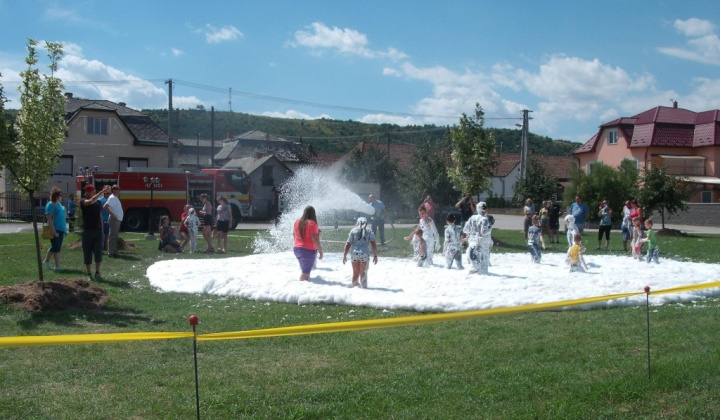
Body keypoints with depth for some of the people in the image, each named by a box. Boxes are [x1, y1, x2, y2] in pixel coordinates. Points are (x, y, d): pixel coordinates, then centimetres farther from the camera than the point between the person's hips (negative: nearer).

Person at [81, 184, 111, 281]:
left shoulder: (98, 203, 11)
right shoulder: (83, 202, -5)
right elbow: (91, 201, -28)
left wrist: (102, 231, 12)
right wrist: (102, 192, -33)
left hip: (98, 231, 3)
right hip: (87, 231, -3)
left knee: (98, 252, -3)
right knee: (87, 253, 2)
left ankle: (97, 273, 5)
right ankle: (89, 274, 10)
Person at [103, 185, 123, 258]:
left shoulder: (116, 198, 18)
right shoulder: (112, 198, -12)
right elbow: (105, 207, -23)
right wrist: (112, 215, -21)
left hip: (118, 220, 10)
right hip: (114, 219, -10)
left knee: (116, 236, 12)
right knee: (113, 236, -8)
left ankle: (114, 252, 18)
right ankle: (111, 253, -7)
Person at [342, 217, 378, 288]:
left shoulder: (353, 231, 6)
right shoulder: (369, 231, 7)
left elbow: (348, 244, 1)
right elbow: (373, 245, -2)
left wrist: (345, 255, 6)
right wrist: (375, 256, 2)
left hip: (354, 253, 1)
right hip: (365, 254, -1)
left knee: (355, 272, 16)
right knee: (363, 273, 8)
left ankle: (354, 284, 25)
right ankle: (363, 286, 10)